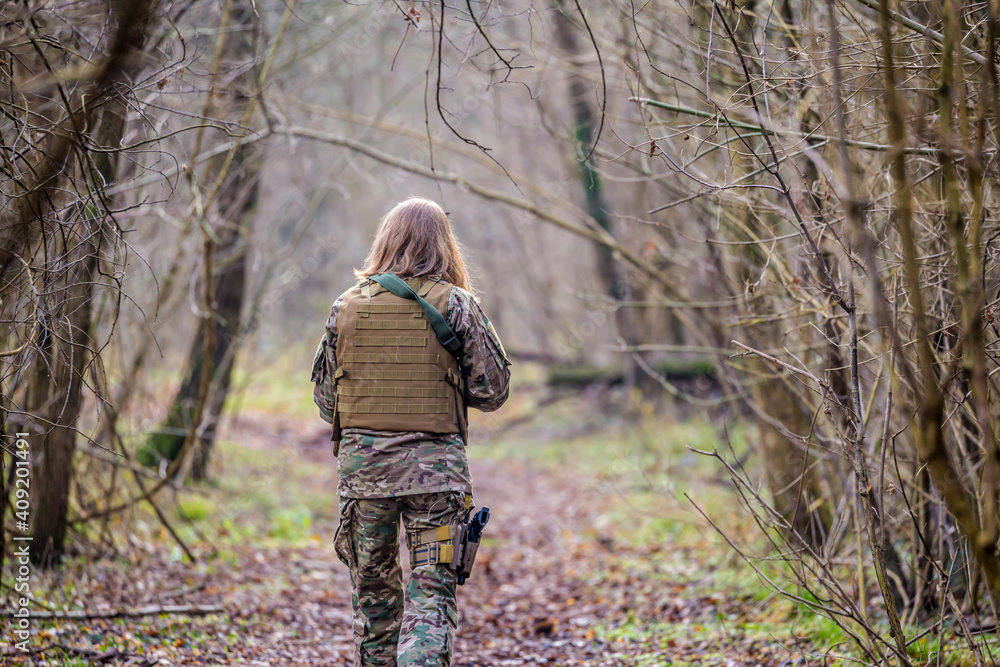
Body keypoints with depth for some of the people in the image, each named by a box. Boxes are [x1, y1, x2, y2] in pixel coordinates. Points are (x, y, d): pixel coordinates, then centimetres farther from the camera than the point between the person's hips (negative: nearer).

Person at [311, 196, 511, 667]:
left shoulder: (348, 306, 3)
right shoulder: (455, 305, -4)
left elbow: (325, 397, 8)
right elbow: (491, 391, -2)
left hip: (362, 463, 3)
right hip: (435, 467, -2)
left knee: (372, 589, 16)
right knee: (431, 594, -2)